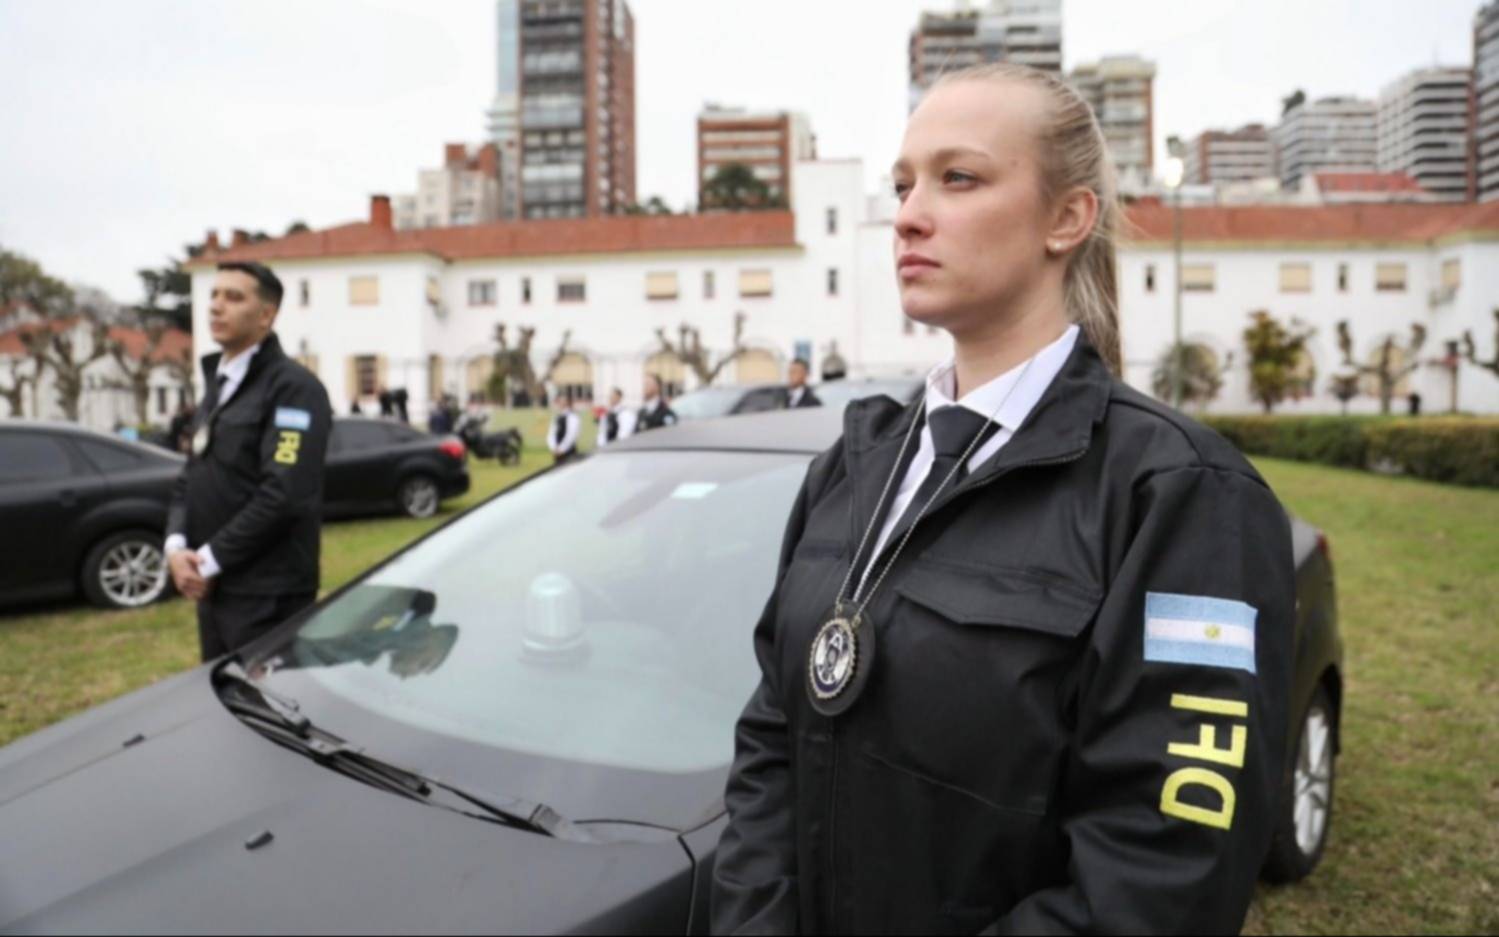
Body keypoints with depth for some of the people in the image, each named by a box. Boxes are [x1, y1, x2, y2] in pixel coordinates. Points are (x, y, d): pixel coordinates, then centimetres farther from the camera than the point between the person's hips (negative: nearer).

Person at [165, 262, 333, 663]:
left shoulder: (293, 387, -12)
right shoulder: (218, 385, 17)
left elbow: (284, 495, -21)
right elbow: (190, 478, 16)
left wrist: (210, 560, -15)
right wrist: (176, 546, -2)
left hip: (268, 595, -8)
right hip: (213, 586, 9)